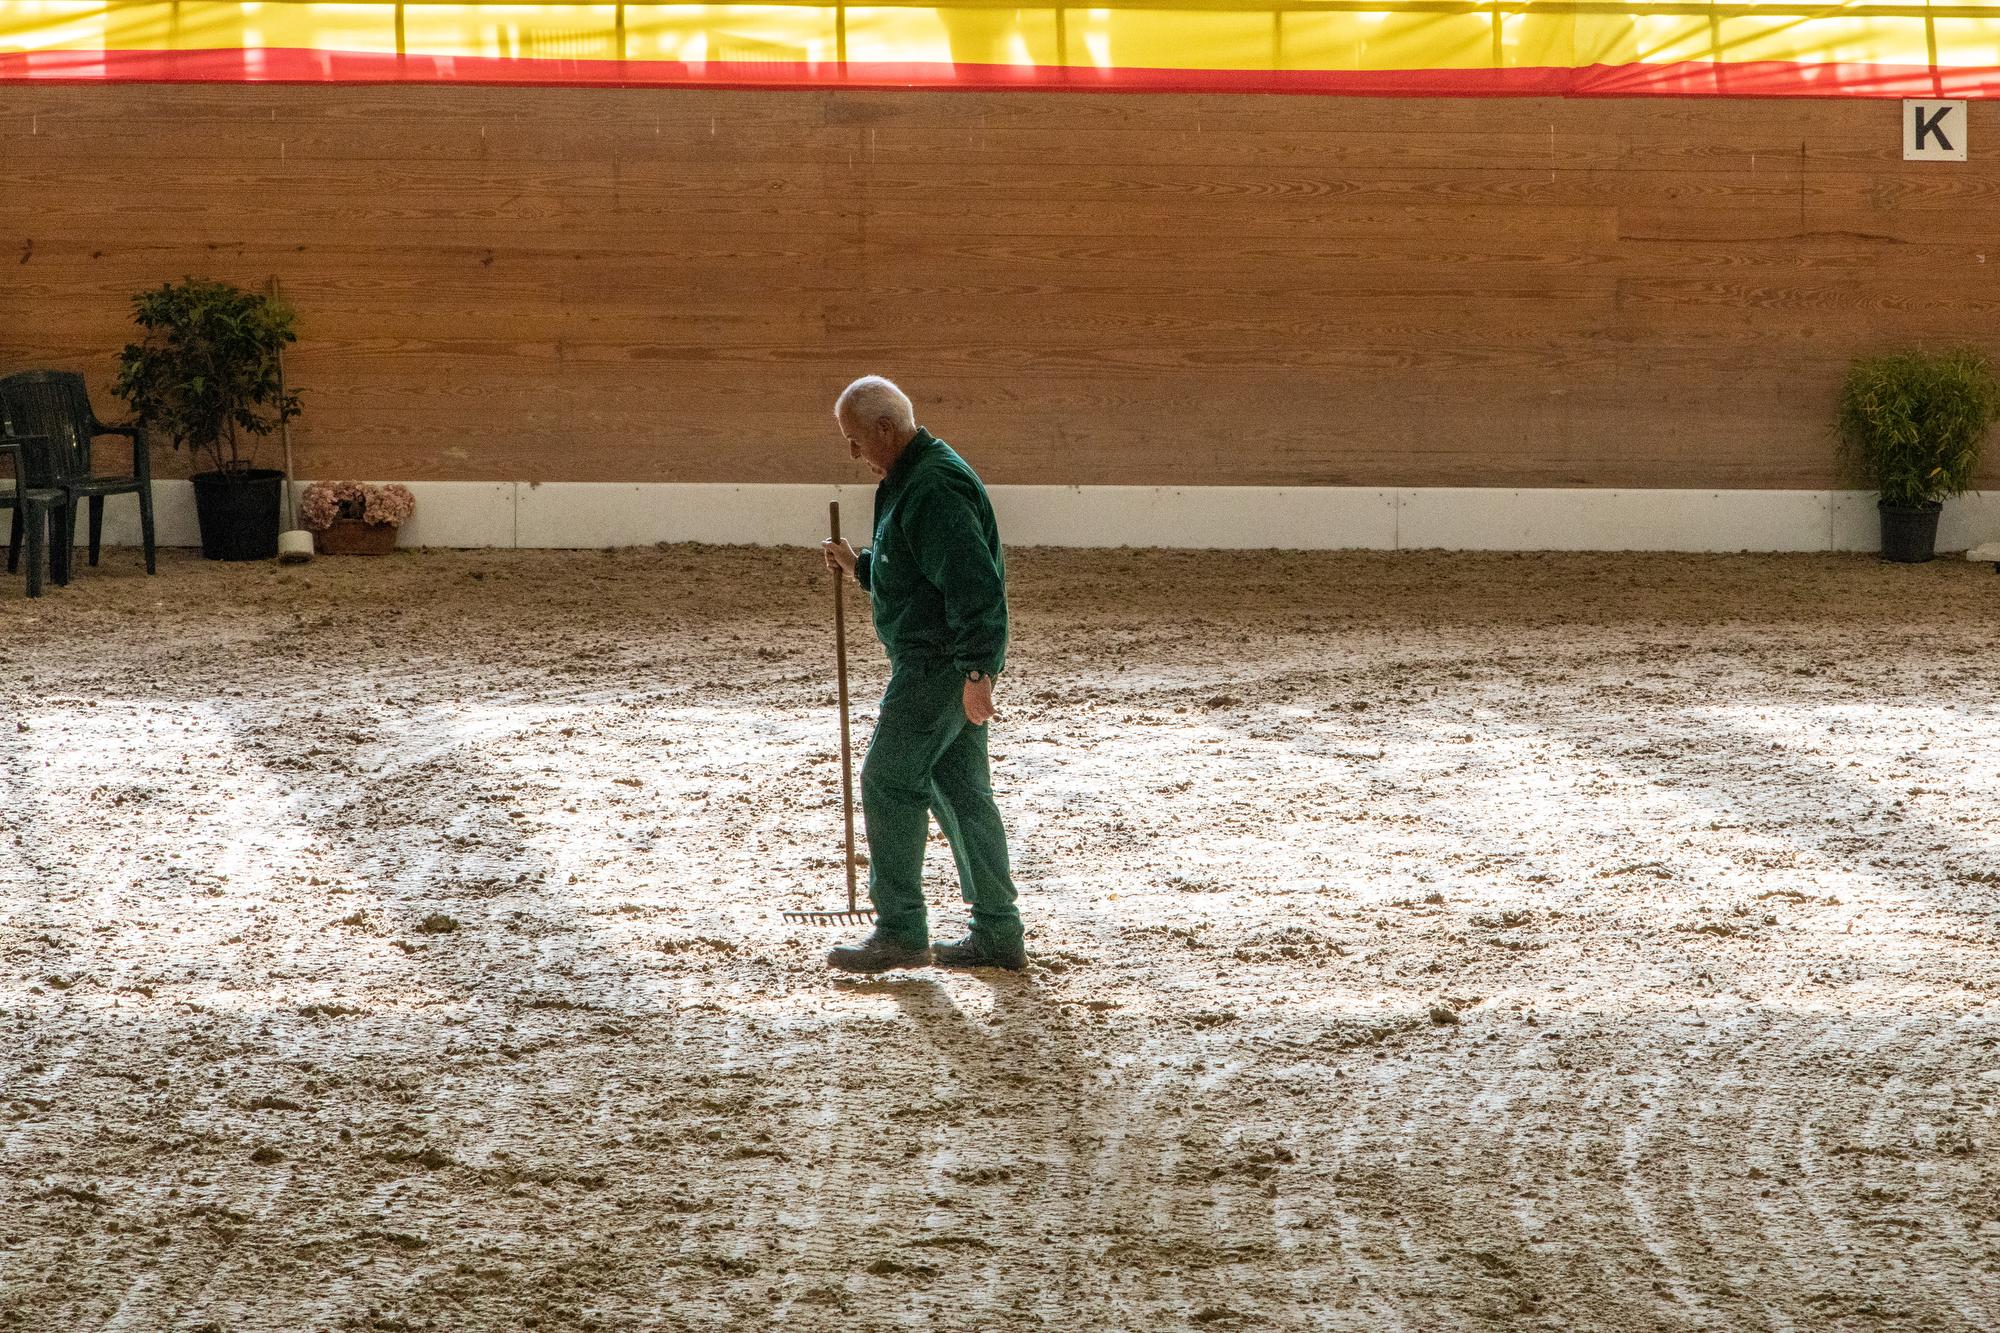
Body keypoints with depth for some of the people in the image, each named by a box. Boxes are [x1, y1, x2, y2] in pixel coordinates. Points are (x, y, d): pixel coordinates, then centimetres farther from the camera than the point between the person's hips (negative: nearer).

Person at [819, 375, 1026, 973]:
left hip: (939, 663, -11)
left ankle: (901, 933, -3)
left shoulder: (935, 487, -19)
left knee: (888, 781, -6)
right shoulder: (911, 480, 16)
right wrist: (859, 565, 14)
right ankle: (998, 935, 14)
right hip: (948, 666, 11)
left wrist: (975, 670, -29)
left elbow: (974, 582, -26)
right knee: (960, 789, 11)